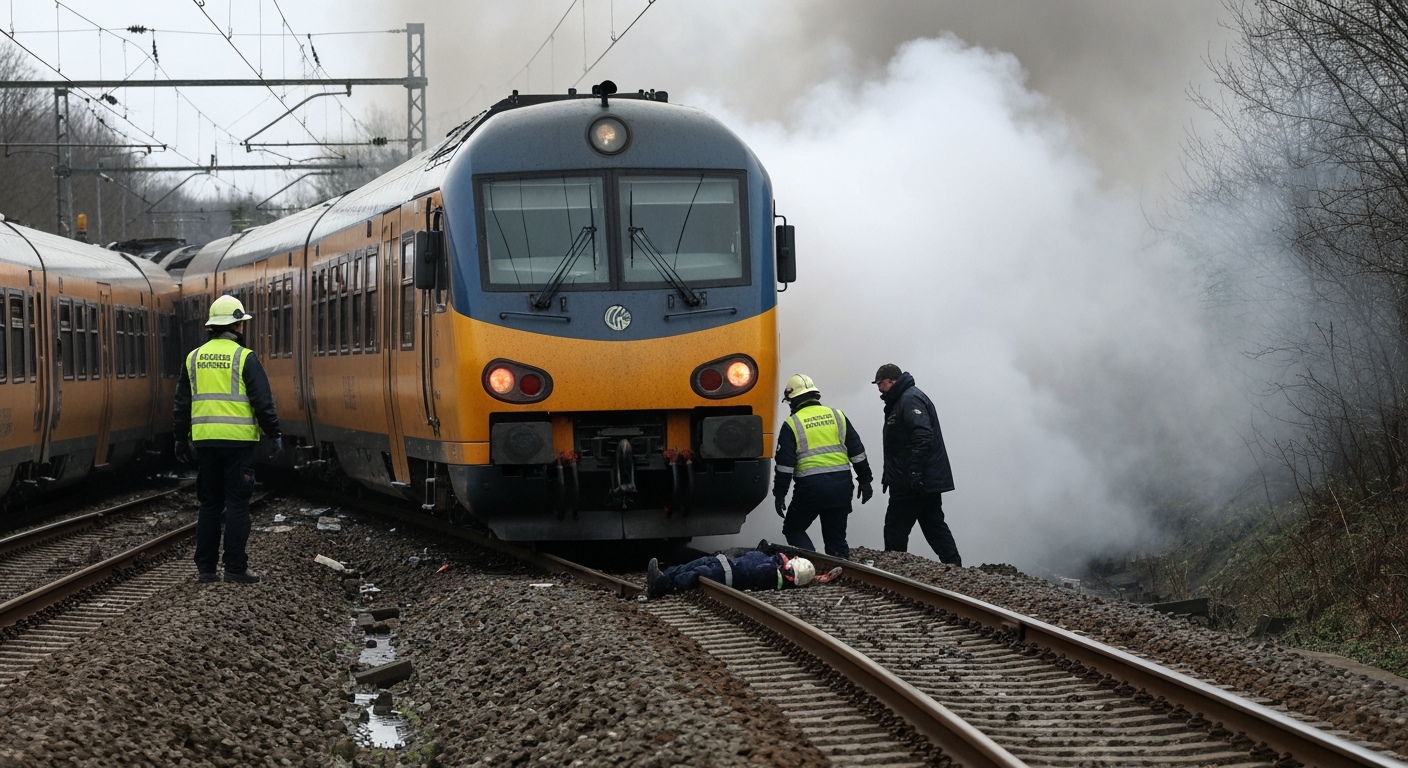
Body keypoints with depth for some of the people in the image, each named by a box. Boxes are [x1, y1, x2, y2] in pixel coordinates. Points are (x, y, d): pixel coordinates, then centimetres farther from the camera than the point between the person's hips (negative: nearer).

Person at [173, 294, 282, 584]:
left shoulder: (194, 358, 9)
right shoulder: (244, 358, -6)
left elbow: (182, 404, 13)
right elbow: (263, 401, -10)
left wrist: (182, 440, 21)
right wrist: (275, 435, -3)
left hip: (204, 440, 4)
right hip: (237, 440, -4)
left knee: (209, 505, 11)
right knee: (237, 505, -1)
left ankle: (205, 568, 9)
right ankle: (235, 568, -4)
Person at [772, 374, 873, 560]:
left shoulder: (792, 424, -2)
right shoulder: (837, 416, 10)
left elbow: (785, 463, -5)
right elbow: (857, 452, 10)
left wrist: (779, 494, 0)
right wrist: (865, 480, 16)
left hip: (810, 488, -4)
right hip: (841, 486, 4)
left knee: (793, 530, 12)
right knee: (836, 537, 13)